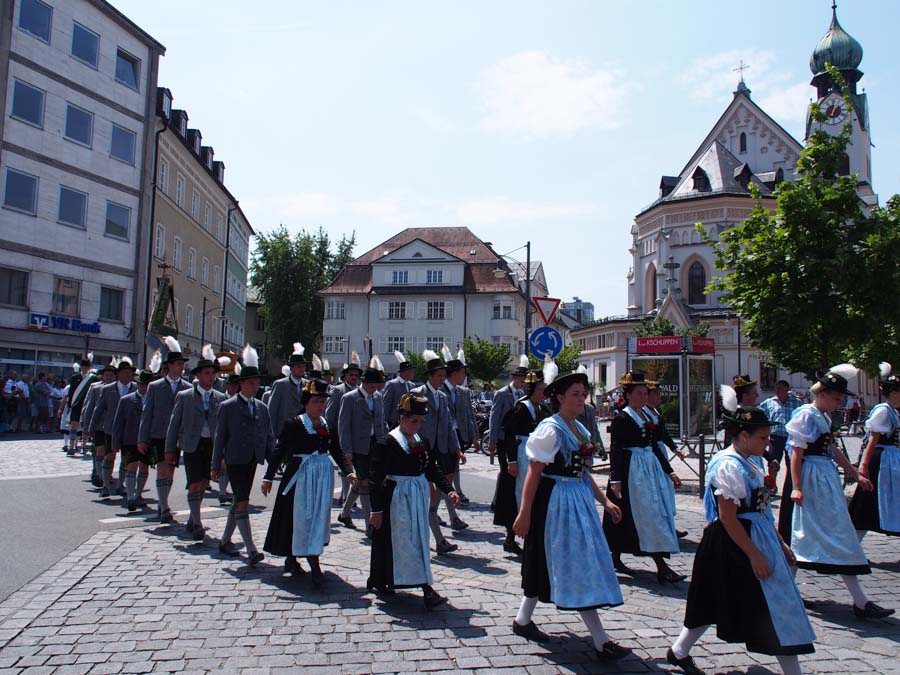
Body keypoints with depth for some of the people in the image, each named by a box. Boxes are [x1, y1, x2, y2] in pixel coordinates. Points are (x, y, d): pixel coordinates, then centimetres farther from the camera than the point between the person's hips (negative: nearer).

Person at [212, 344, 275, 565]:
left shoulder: (261, 407, 10)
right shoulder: (227, 406, -4)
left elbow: (269, 437, 11)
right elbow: (219, 437, -3)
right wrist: (215, 466, -4)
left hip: (252, 461, 6)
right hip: (235, 461, -5)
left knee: (239, 502, 15)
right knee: (242, 503, -8)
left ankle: (225, 541, 30)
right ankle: (251, 550, -9)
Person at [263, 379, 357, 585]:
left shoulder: (328, 426, 6)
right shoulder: (293, 425, -8)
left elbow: (337, 452, 7)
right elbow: (279, 452, -8)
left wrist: (348, 472, -7)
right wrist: (268, 477, -13)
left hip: (323, 477, 5)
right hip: (299, 477, -5)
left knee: (318, 518, 10)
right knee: (301, 517, -2)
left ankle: (291, 559, 26)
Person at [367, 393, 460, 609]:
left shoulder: (422, 441, 6)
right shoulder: (386, 443, -12)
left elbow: (432, 469, 12)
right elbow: (376, 477, -12)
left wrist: (448, 490, -1)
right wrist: (377, 509, -14)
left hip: (418, 498, 7)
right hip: (397, 500, -7)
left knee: (419, 540, 10)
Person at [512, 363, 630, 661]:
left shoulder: (580, 429, 11)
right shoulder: (550, 429, -15)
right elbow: (534, 473, -17)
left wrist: (605, 501, 14)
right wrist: (525, 513, -18)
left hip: (580, 500, 9)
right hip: (556, 501, -9)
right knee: (578, 565, -3)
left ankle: (523, 620, 31)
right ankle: (601, 642, 5)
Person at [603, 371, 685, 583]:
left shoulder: (647, 416, 13)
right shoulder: (621, 418, -10)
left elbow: (654, 446, 17)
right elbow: (615, 450, -15)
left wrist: (669, 472, 14)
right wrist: (615, 479, -23)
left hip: (651, 467, 8)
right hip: (632, 471, -8)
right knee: (648, 514, -8)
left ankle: (616, 558, 22)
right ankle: (662, 568, -5)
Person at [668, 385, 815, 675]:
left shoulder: (754, 461, 9)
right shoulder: (728, 466, -20)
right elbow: (728, 518, -22)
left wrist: (779, 542, 16)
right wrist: (754, 555, -21)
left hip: (760, 537, 9)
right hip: (734, 544, -9)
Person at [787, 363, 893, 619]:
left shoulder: (824, 417, 14)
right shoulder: (806, 415, -13)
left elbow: (833, 451, 22)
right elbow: (797, 453, -17)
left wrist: (856, 474, 23)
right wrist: (796, 487, -21)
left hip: (827, 478, 10)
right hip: (814, 480, -10)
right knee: (838, 535, -6)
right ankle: (860, 602, 0)